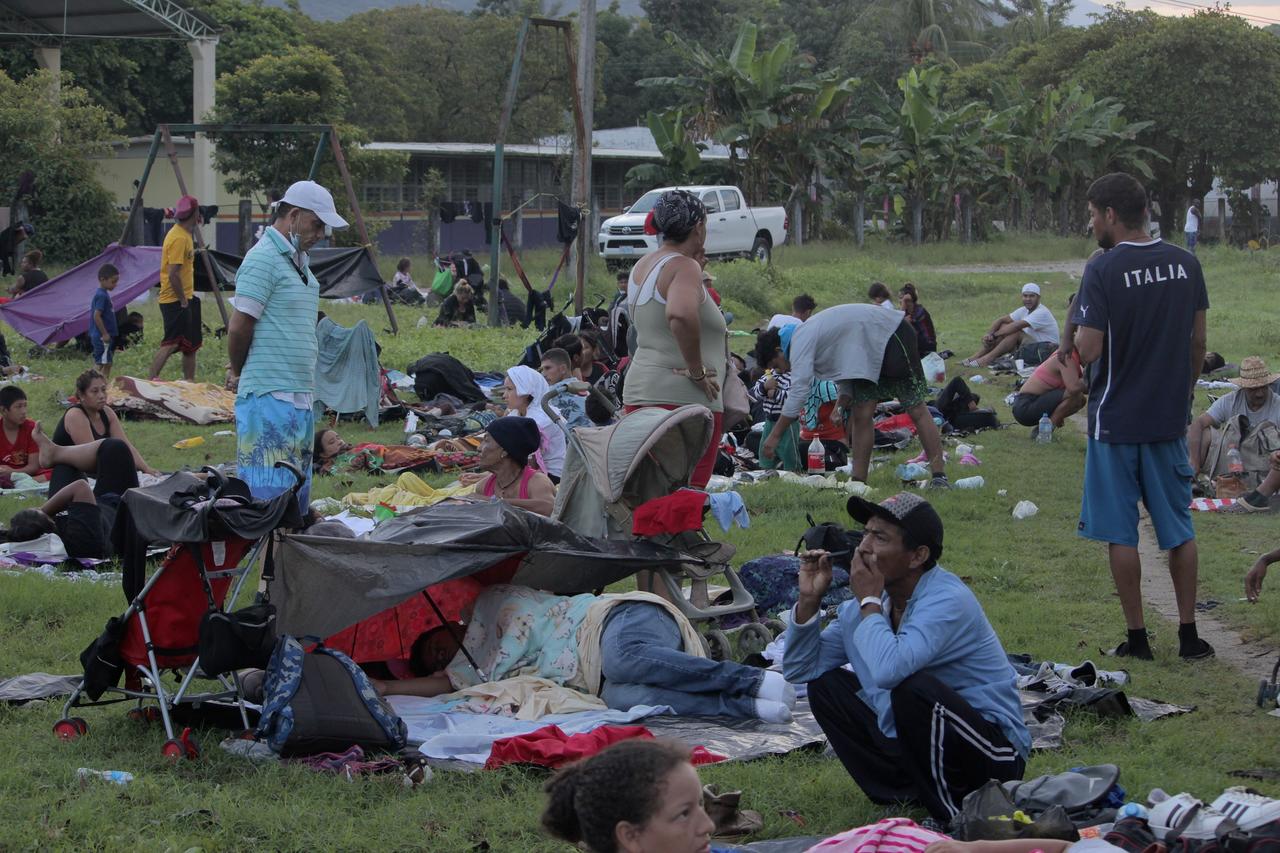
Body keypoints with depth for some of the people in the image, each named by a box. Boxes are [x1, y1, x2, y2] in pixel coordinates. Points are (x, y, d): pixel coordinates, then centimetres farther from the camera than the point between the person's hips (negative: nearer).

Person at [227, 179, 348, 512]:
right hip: (269, 396, -10)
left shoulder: (298, 260, 18)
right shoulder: (264, 258, -12)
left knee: (297, 490, 12)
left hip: (300, 395, 10)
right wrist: (239, 372, 2)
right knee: (268, 491, -9)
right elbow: (239, 326, -15)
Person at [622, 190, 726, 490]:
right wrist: (697, 371, -22)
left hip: (638, 391, 9)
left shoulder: (641, 266, 14)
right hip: (683, 397, -9)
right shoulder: (684, 266, -13)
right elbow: (681, 314, -32)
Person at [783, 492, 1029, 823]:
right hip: (915, 745, 8)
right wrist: (809, 599, -8)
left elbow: (887, 670, -40)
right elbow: (799, 670, 7)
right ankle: (909, 793, 1)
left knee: (912, 687, -33)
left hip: (993, 755, -8)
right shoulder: (875, 598, 1)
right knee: (826, 684, 4)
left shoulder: (948, 600, -23)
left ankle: (954, 816, -15)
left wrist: (869, 601, -23)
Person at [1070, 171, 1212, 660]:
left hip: (1116, 418, -5)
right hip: (1170, 418, 5)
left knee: (1120, 533, 5)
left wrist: (1073, 323, 1)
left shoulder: (1103, 271, -15)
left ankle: (1137, 638, 8)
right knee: (1178, 529, 13)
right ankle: (1189, 634, 14)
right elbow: (1199, 341, 8)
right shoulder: (1185, 264, 2)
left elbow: (1088, 350, -19)